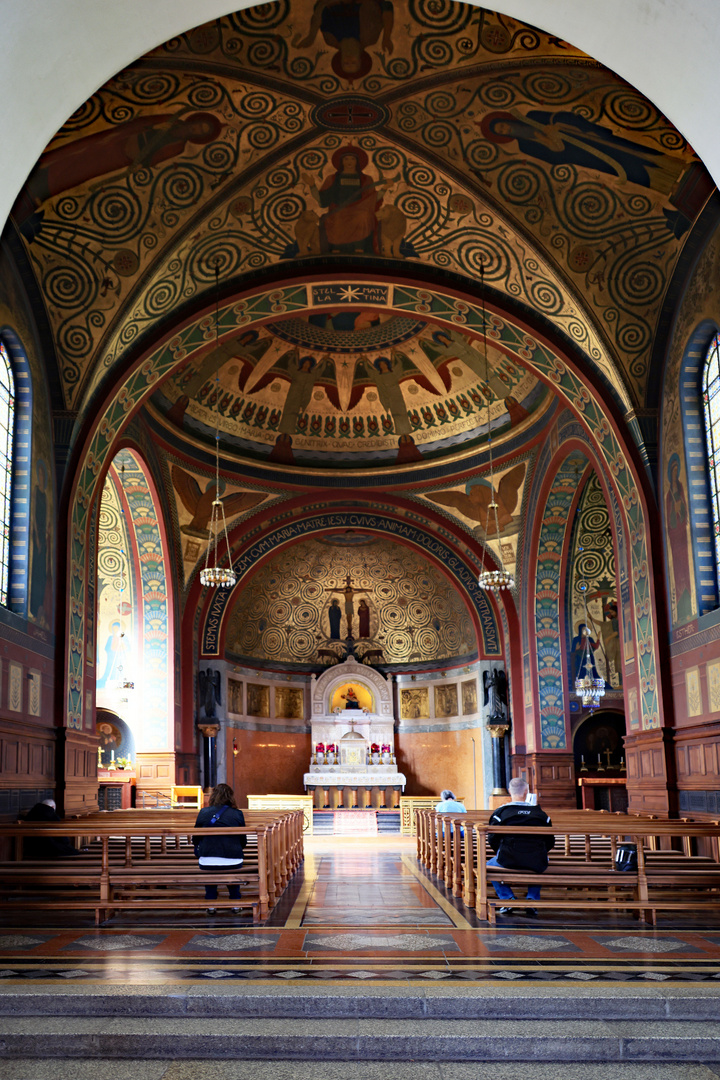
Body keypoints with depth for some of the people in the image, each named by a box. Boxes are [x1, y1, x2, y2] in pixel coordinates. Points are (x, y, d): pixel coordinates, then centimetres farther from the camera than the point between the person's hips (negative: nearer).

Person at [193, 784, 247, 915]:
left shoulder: (203, 812, 1)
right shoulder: (238, 814, 0)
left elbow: (195, 840, 9)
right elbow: (243, 842, 9)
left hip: (207, 863, 0)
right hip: (233, 863, 0)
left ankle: (210, 905, 28)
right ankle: (235, 903, 32)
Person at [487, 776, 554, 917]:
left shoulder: (500, 812, -1)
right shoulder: (541, 813, 6)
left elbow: (492, 839, -1)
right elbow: (550, 843, 10)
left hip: (508, 861, -2)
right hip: (537, 863, 2)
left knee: (489, 866, 29)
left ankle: (507, 899, 14)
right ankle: (532, 899, 21)